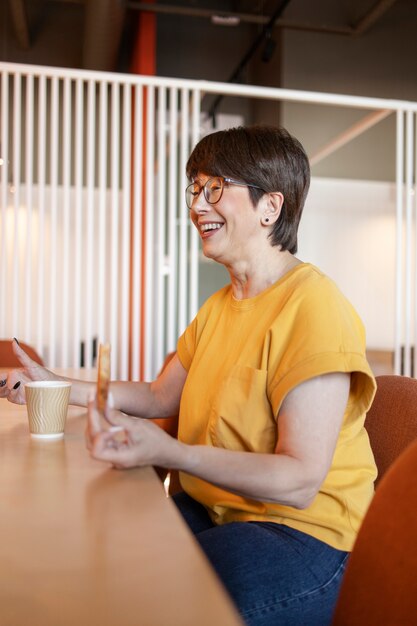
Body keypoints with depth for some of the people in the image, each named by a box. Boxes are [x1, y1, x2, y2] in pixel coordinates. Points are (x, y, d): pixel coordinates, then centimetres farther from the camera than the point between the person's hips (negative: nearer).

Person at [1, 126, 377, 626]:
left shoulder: (312, 307, -18)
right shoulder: (220, 305, 13)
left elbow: (300, 481, -22)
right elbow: (160, 397, 18)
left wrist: (168, 452, -33)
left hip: (299, 532, -7)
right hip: (212, 509, 8)